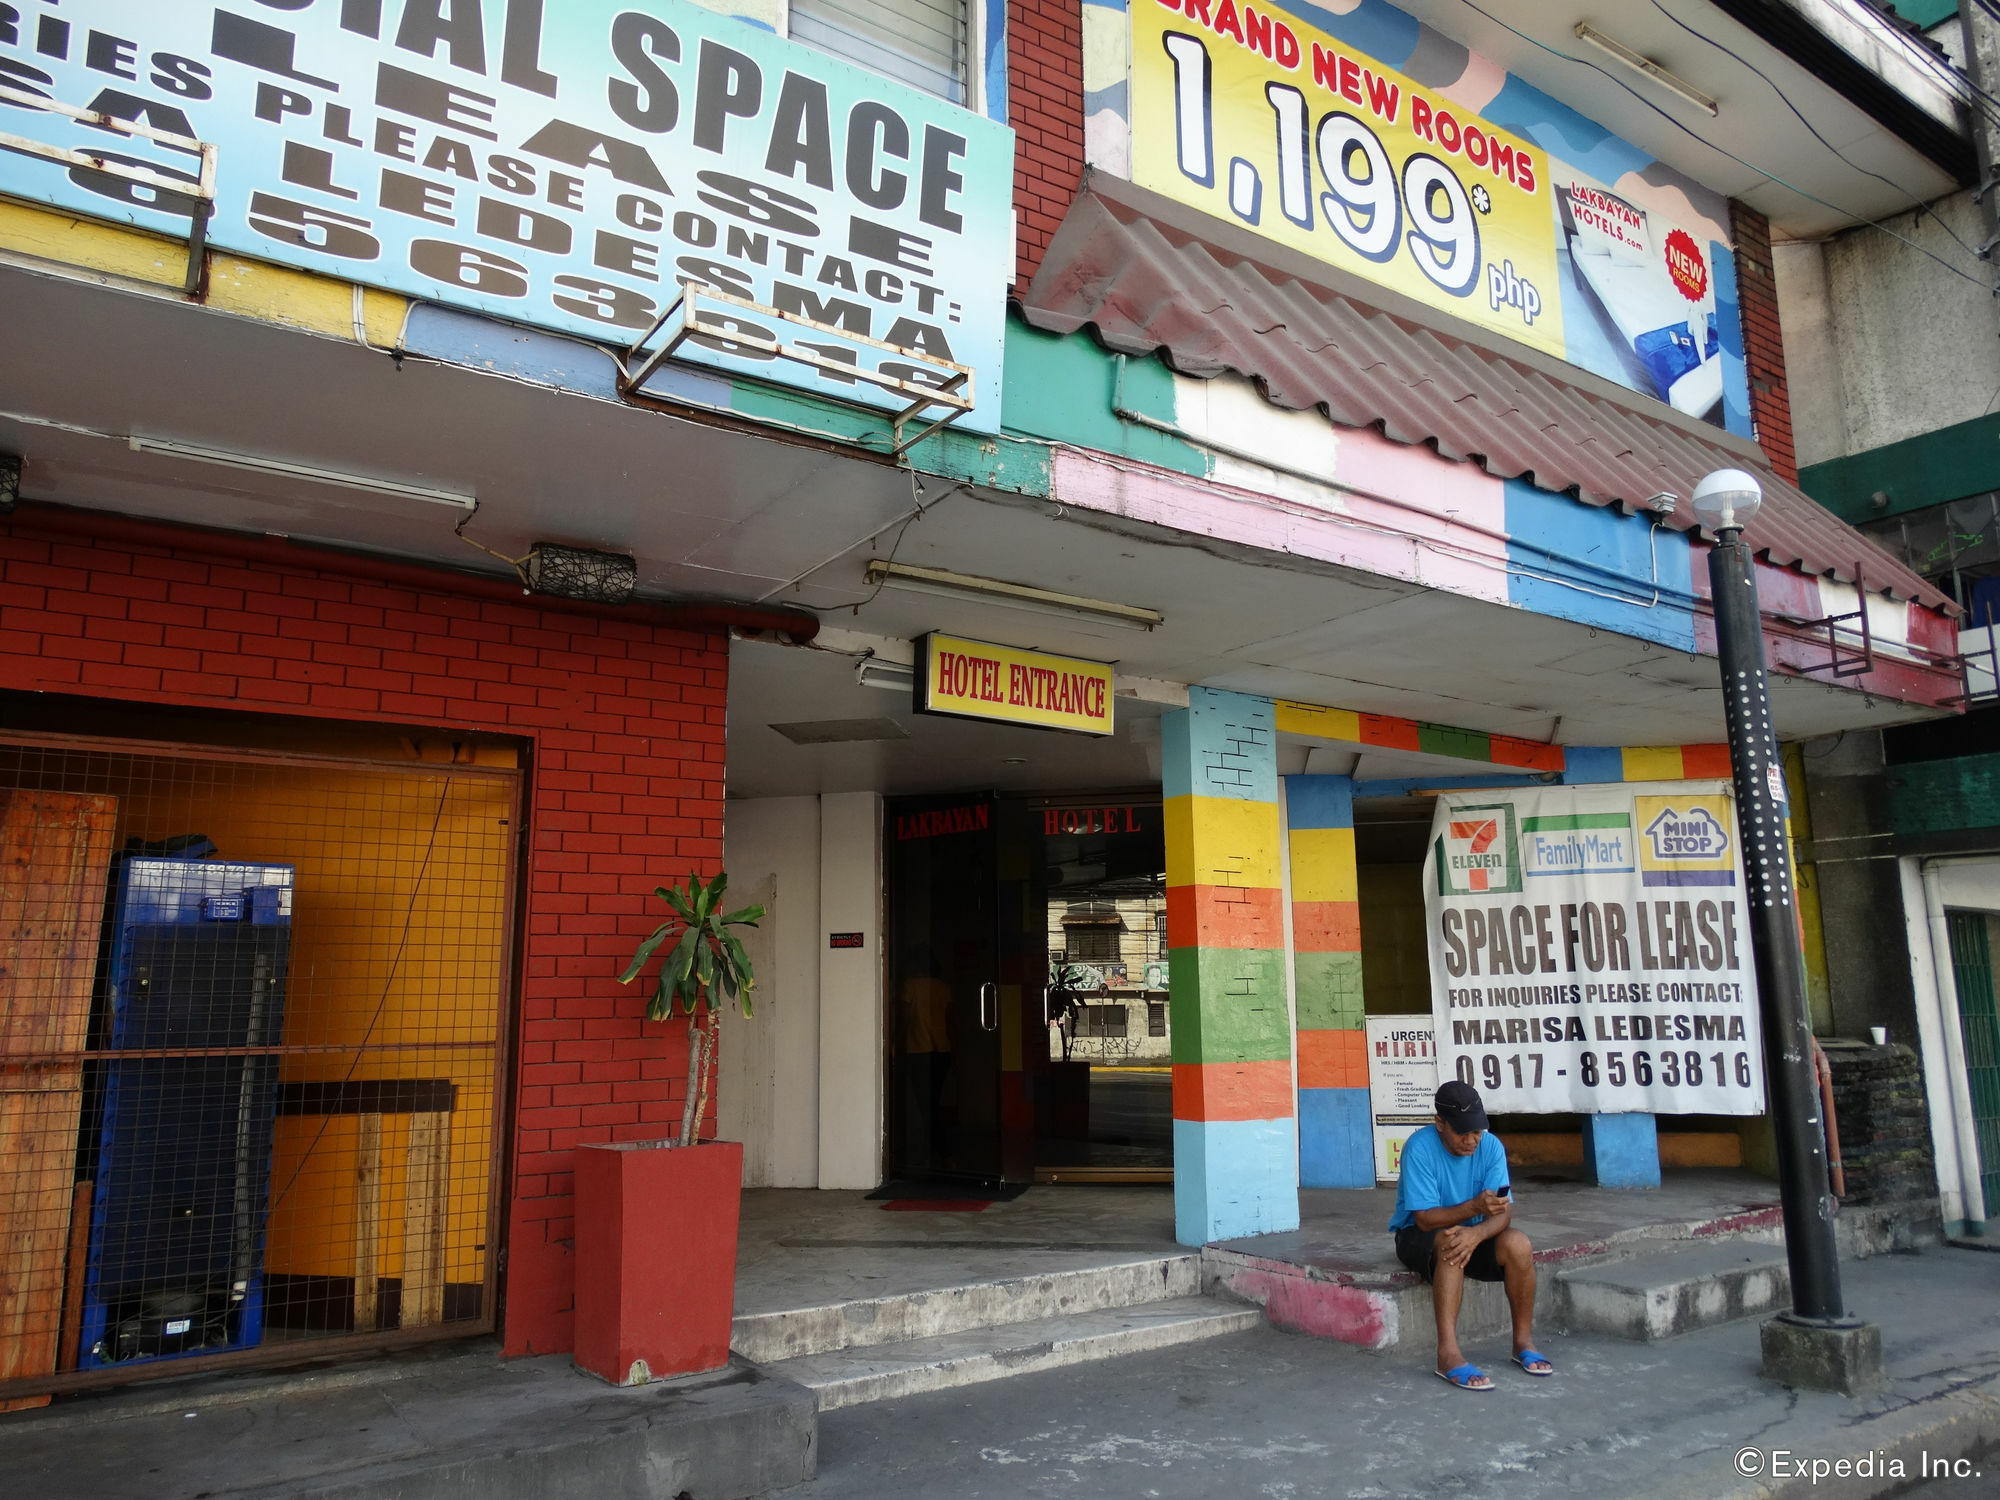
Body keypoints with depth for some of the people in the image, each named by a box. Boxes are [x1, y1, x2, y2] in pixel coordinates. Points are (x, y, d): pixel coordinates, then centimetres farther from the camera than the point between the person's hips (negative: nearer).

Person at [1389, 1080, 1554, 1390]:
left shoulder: (1491, 1146, -12)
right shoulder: (1420, 1148, -24)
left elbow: (1503, 1213, -17)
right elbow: (1425, 1218, -26)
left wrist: (1476, 1233, -40)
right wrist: (1475, 1207, -43)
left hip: (1474, 1232, 4)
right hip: (1419, 1236, -4)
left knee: (1518, 1244, -24)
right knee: (1449, 1244, -37)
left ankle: (1523, 1341, -7)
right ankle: (1448, 1354, -38)